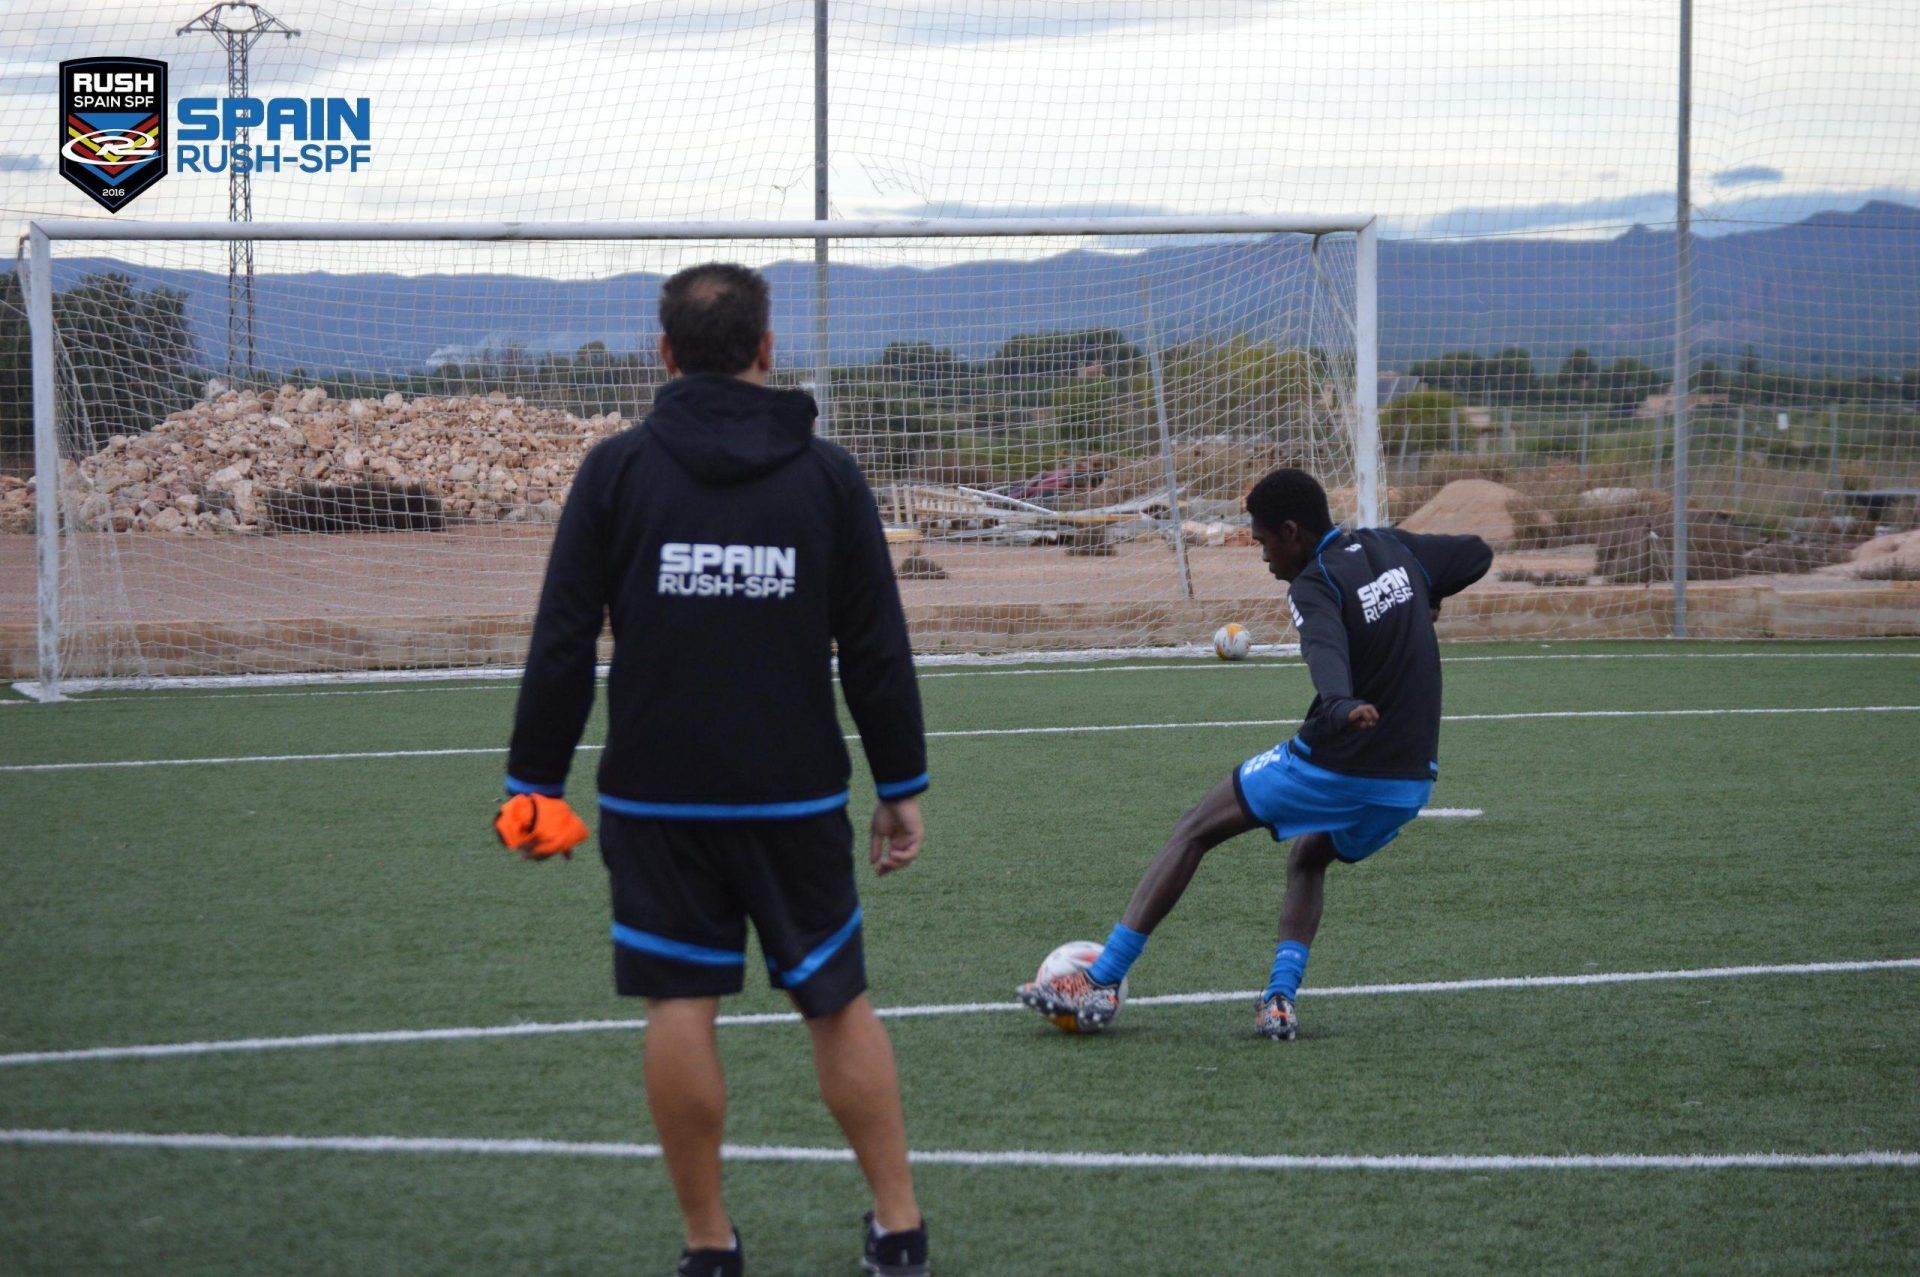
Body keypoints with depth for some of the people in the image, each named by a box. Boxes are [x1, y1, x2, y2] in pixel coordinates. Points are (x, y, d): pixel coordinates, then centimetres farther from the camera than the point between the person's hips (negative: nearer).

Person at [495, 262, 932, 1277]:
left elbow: (560, 647, -3)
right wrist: (901, 789, 10)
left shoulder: (616, 470, -1)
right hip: (797, 796, 1)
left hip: (657, 798, -1)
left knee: (679, 1009, 3)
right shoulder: (827, 474, 1)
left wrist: (534, 780, 3)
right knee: (838, 1003, 11)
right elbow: (878, 652, 3)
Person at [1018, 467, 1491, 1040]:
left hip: (1333, 765, -7)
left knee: (1192, 833, 6)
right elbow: (1478, 554, 24)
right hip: (1410, 783, 7)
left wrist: (1341, 706, -54)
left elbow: (1325, 649, -35)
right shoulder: (1392, 546, 9)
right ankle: (1280, 1000, 6)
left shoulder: (1315, 586, -13)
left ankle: (1100, 983, 1)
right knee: (1307, 862, 29)